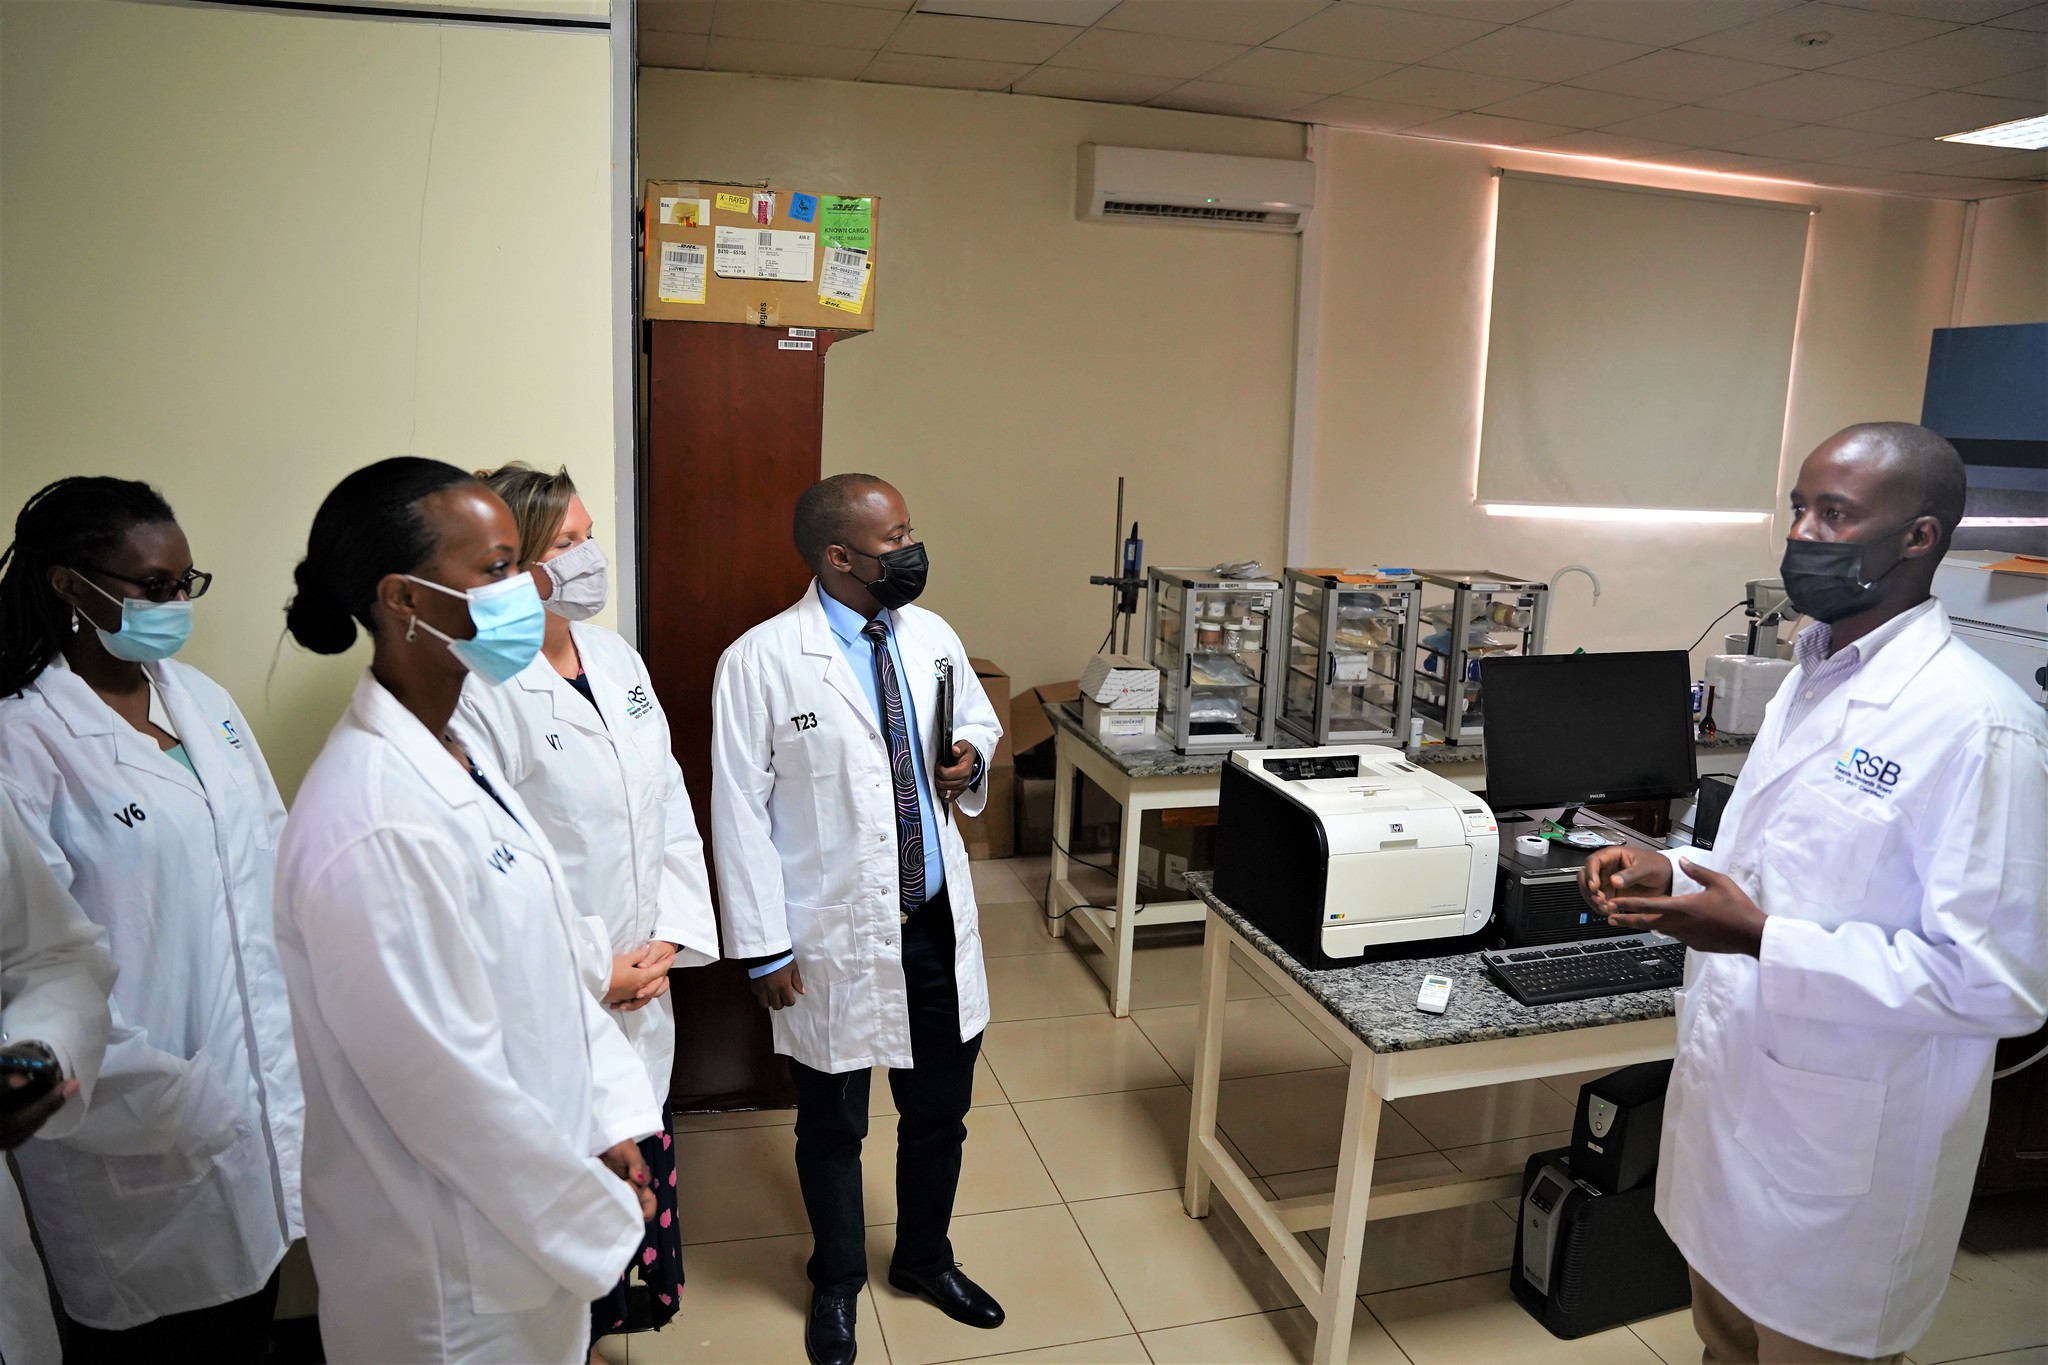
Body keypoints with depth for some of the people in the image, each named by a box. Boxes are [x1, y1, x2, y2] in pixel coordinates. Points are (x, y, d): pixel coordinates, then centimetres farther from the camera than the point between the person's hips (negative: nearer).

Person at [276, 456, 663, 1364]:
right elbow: (449, 1089, -25)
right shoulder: (376, 830, -29)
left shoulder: (454, 755, 1)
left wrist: (611, 1114, 2)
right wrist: (601, 1217, -13)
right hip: (458, 1272, -8)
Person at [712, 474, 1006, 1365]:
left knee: (940, 1111, 20)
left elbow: (980, 720, 18)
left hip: (938, 922, 5)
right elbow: (739, 813, -12)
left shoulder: (933, 638, 0)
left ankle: (924, 1258, 46)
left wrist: (970, 757, -7)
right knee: (832, 1126, 17)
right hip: (834, 937, -4)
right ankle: (836, 1285, 43)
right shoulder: (761, 662, -15)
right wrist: (763, 947, -11)